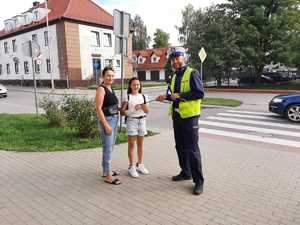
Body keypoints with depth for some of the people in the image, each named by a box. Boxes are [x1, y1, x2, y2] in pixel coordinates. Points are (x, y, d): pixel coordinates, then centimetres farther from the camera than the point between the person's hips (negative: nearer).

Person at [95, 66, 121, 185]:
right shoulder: (101, 89, -12)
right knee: (108, 148, -6)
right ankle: (108, 176, 2)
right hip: (106, 120, -9)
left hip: (114, 119, 9)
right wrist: (106, 125, -21)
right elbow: (98, 109, -18)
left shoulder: (110, 88, 12)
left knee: (110, 147, 16)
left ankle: (106, 170, 30)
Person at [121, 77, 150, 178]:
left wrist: (143, 105, -16)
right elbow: (123, 111, -8)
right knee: (131, 144, 1)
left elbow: (147, 111, 2)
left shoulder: (143, 96, 6)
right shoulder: (127, 97, -3)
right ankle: (131, 167, 8)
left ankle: (140, 165, 23)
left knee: (140, 144, 11)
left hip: (142, 120, 4)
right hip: (131, 120, -3)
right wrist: (133, 109, -20)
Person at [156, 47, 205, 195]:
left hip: (189, 116, -8)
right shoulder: (175, 76, 16)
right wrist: (166, 97, 10)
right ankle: (185, 173, 31)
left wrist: (180, 95, -18)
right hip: (177, 115, 9)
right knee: (180, 147, 16)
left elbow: (200, 93, -18)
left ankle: (198, 181, 6)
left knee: (192, 149, -5)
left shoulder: (192, 73, -9)